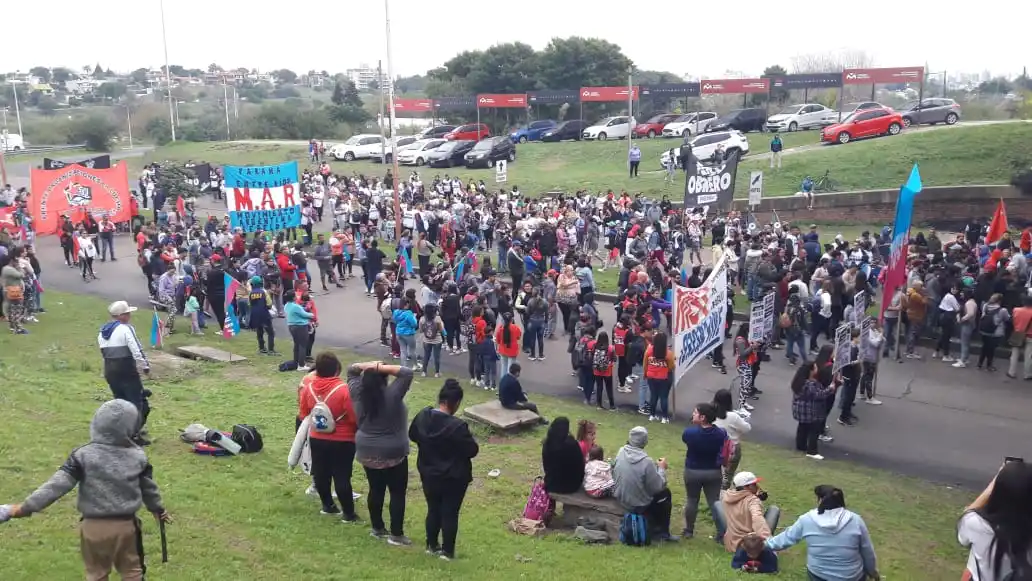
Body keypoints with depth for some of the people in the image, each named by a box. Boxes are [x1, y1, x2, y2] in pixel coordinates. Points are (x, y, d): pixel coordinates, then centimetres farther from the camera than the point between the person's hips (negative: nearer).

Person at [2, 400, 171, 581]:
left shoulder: (83, 455, -12)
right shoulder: (138, 456, -4)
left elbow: (58, 484, -16)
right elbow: (148, 488, 9)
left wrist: (27, 506, -9)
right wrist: (158, 509, 27)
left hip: (94, 526, -1)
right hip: (126, 524, 1)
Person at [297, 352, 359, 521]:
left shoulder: (308, 386, -7)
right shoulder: (343, 389, -23)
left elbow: (303, 414, 5)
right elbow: (355, 418, -18)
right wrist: (359, 431, 2)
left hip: (316, 439, 4)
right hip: (342, 441, -4)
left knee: (321, 474, 19)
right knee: (342, 477, 4)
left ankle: (327, 505, 34)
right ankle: (348, 513, 12)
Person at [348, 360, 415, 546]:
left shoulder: (358, 393, -7)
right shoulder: (391, 394, -21)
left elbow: (351, 370, 7)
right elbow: (407, 373, -17)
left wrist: (368, 366, -10)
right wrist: (382, 368, -19)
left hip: (367, 452, 5)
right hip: (393, 454, -5)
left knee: (375, 490, 17)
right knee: (397, 492, 5)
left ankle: (377, 528, 28)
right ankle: (396, 535, 8)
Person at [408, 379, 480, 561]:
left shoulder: (422, 416, -10)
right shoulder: (457, 426, -29)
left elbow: (412, 436, 9)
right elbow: (472, 450, -17)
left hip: (428, 475, 5)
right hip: (454, 478, -5)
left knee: (433, 510, 21)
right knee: (450, 513, 10)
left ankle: (432, 546, 34)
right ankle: (447, 551, 20)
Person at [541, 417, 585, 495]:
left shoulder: (547, 443, -10)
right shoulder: (572, 443, -22)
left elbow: (546, 466, 3)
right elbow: (580, 465, -10)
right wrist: (579, 481, 8)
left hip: (552, 484, 4)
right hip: (570, 485, -4)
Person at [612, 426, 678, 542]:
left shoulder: (621, 452, -12)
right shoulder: (646, 461, -28)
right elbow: (658, 486, -18)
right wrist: (661, 468, -1)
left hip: (620, 499, 6)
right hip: (638, 505, -6)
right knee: (666, 492, 19)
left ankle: (655, 528, 39)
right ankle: (662, 532, 31)